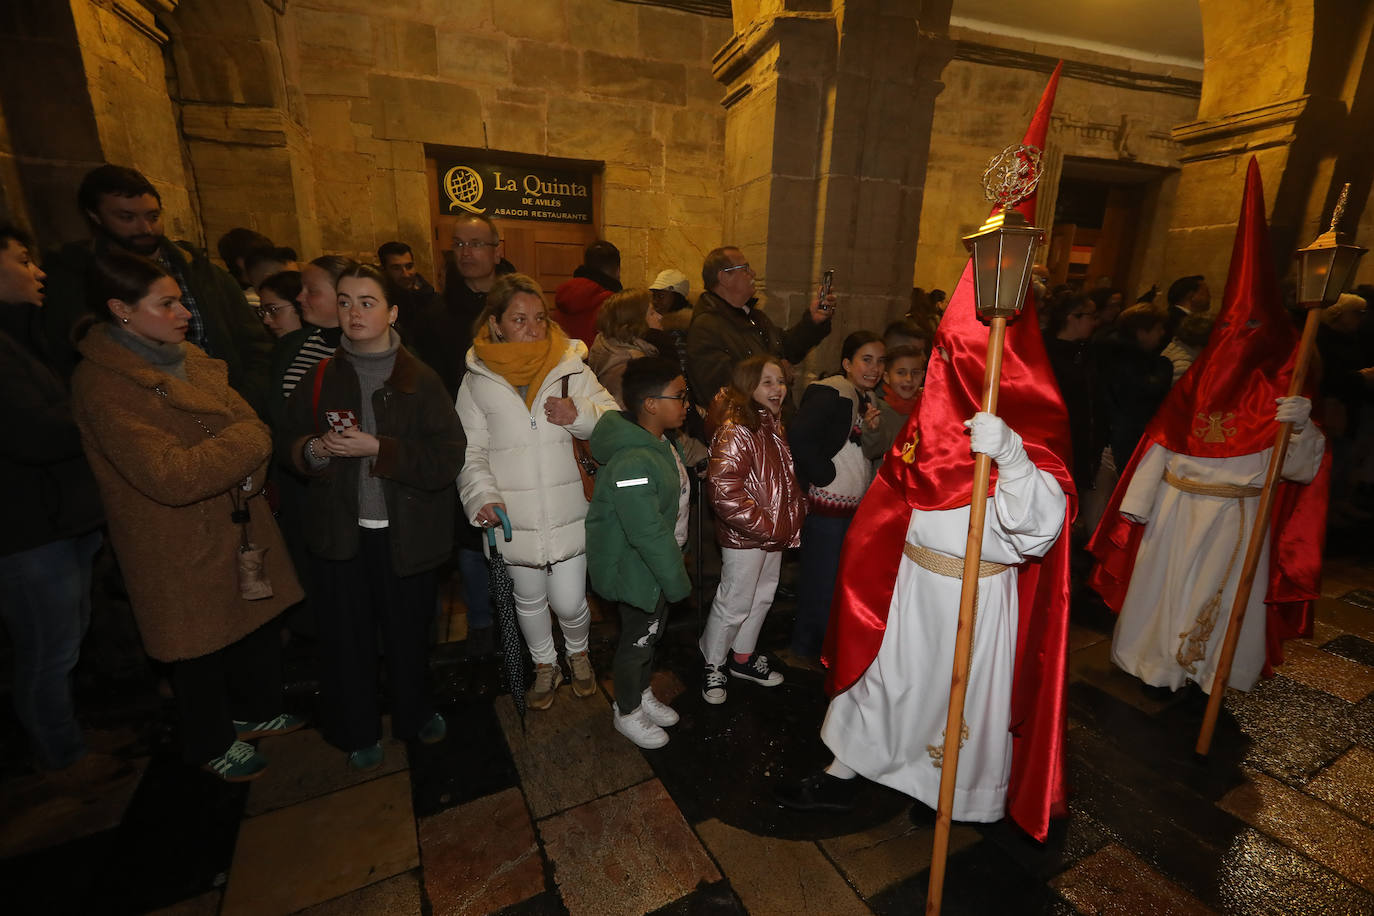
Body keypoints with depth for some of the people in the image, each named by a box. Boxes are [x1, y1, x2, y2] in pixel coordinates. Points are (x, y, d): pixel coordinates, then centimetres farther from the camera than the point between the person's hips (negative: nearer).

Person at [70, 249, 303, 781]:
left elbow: (247, 420, 7)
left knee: (258, 623, 19)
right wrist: (247, 441, -19)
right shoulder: (103, 383, -19)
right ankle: (211, 745, 37)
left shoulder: (185, 358, 5)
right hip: (181, 547, -7)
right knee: (203, 647, 12)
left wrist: (247, 472, -8)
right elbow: (171, 477, -28)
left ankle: (253, 710, 43)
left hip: (239, 524, 7)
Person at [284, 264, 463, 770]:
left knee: (409, 633, 12)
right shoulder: (321, 377, 4)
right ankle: (357, 731, 36)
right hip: (341, 533, 2)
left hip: (406, 533, -2)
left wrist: (378, 449, -22)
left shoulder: (419, 379, -6)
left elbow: (448, 458, -14)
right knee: (347, 637, 11)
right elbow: (291, 446, 12)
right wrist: (315, 449, -11)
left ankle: (415, 713, 40)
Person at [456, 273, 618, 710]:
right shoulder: (477, 382, -1)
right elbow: (469, 450, -1)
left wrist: (581, 415, -19)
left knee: (569, 603, 6)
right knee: (529, 601, 20)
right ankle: (544, 666, 47)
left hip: (568, 513, -1)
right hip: (515, 518, 1)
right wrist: (483, 495, -16)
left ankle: (577, 653, 41)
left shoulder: (571, 367, -2)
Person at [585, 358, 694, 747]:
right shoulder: (633, 463, -33)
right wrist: (677, 581, -20)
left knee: (652, 631, 25)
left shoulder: (662, 441, 0)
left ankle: (642, 693, 49)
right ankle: (627, 712, 38)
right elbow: (648, 534, -31)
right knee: (637, 639, 12)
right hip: (636, 569, -9)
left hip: (659, 560, 9)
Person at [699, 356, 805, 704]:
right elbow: (724, 491, -29)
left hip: (776, 534, 9)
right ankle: (713, 666, 27)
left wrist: (795, 513, 12)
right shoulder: (735, 431, -21)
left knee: (762, 598, 21)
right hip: (744, 538, -9)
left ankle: (743, 658, 40)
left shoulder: (774, 426, 10)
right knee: (734, 605, 5)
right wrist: (763, 525, -24)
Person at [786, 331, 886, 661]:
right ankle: (806, 647, 21)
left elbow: (871, 453, 16)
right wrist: (823, 474, -21)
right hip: (827, 505, -9)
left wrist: (872, 431, -5)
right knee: (822, 577, 1)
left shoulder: (867, 398, 13)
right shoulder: (829, 394, -17)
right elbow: (798, 436, -31)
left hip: (857, 505, 10)